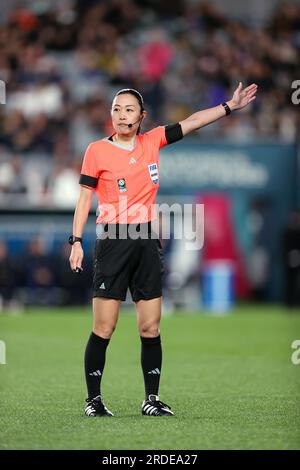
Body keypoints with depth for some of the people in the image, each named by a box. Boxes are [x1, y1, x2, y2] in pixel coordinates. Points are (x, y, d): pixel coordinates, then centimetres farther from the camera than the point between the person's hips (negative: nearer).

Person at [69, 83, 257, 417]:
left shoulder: (152, 142, 10)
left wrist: (230, 106, 12)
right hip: (112, 241, -4)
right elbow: (84, 197, 1)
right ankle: (93, 399, 3)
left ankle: (151, 399, 11)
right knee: (103, 329, -6)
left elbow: (191, 123, 15)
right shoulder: (97, 150, 0)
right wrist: (76, 242, -5)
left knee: (151, 329, 4)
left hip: (146, 241, 4)